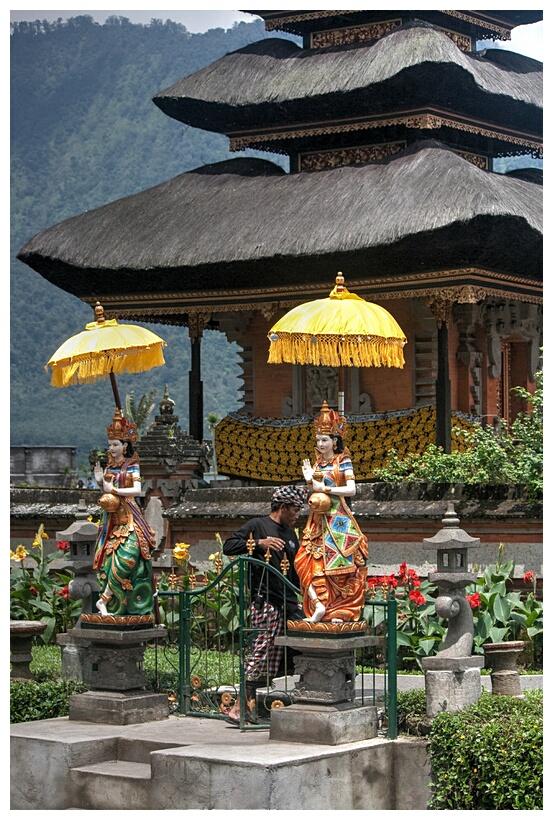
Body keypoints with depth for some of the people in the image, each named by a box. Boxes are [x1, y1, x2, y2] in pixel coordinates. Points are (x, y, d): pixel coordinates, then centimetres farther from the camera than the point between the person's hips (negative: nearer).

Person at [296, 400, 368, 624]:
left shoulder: (343, 462, -3)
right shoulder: (317, 463, 13)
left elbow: (351, 489, -12)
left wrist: (325, 488, -13)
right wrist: (309, 481, -3)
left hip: (338, 518, -6)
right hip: (319, 518, 6)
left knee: (339, 564, -8)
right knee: (308, 562, -9)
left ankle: (341, 611, -4)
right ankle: (318, 606, -13)